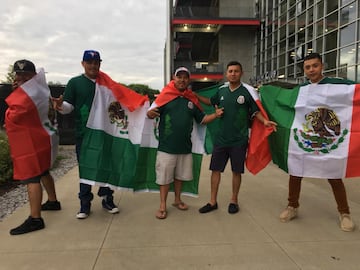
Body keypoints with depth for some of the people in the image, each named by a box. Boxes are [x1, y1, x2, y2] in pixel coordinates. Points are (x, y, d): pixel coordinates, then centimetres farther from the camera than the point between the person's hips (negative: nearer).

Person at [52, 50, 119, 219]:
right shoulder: (75, 83, 4)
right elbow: (69, 107, -1)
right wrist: (60, 105, -22)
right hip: (83, 134, -2)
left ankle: (107, 199, 24)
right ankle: (85, 204, 18)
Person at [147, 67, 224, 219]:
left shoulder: (192, 99, 8)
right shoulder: (166, 95, -4)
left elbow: (201, 119, 12)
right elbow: (151, 112, -10)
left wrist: (215, 115, -3)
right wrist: (150, 113, -33)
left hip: (185, 146, 4)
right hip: (167, 146, -4)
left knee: (180, 175, 17)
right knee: (164, 176, 4)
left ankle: (177, 200, 36)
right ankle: (162, 206, 18)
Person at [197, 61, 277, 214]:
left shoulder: (248, 91, -6)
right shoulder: (221, 90, 5)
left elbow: (255, 111, -1)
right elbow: (211, 102, 23)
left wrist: (265, 121, -20)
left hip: (239, 139, -3)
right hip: (221, 138, 4)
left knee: (236, 171, 8)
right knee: (215, 169, 7)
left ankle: (234, 201, 27)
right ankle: (213, 202, 21)